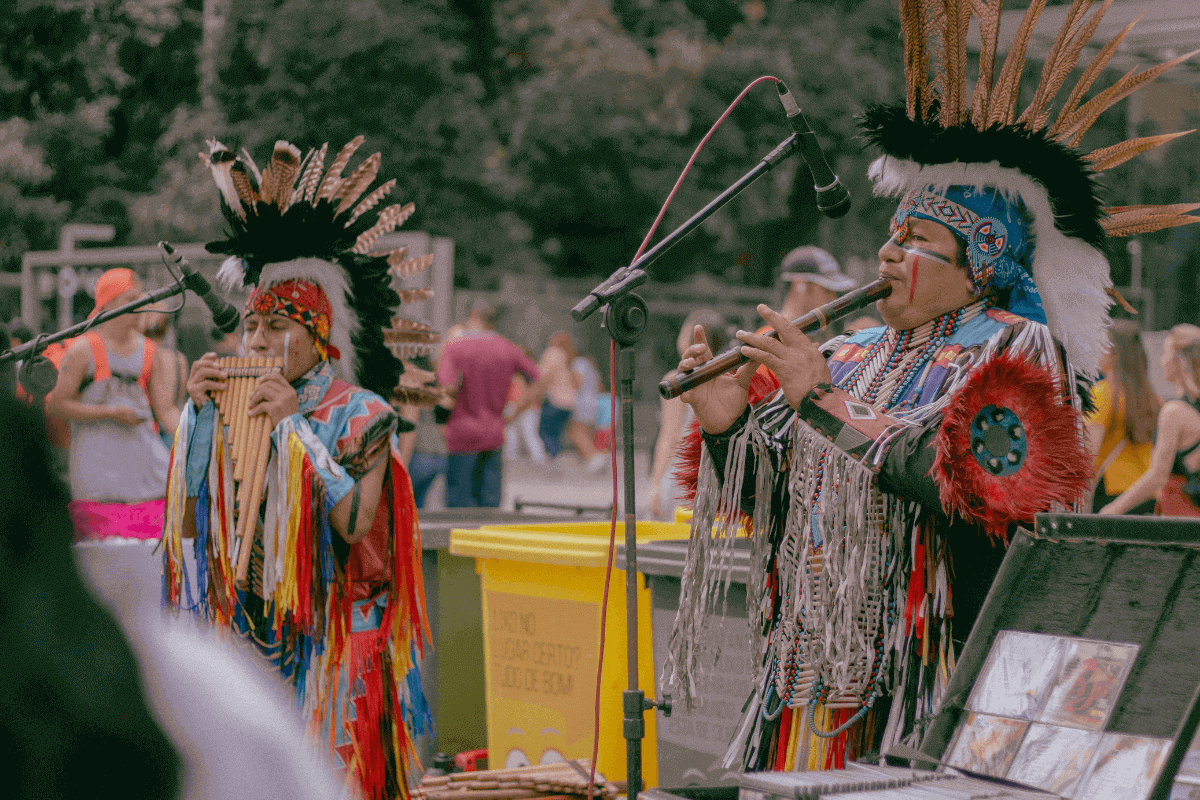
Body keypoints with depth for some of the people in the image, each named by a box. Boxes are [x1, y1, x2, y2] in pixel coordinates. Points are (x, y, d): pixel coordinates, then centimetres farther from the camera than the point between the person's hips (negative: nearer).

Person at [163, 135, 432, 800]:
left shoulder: (362, 414, -5)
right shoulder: (239, 406, 7)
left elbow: (355, 522, -18)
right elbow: (186, 524, 3)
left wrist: (295, 425, -18)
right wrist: (200, 414, -5)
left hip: (333, 644, -4)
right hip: (244, 635, 4)